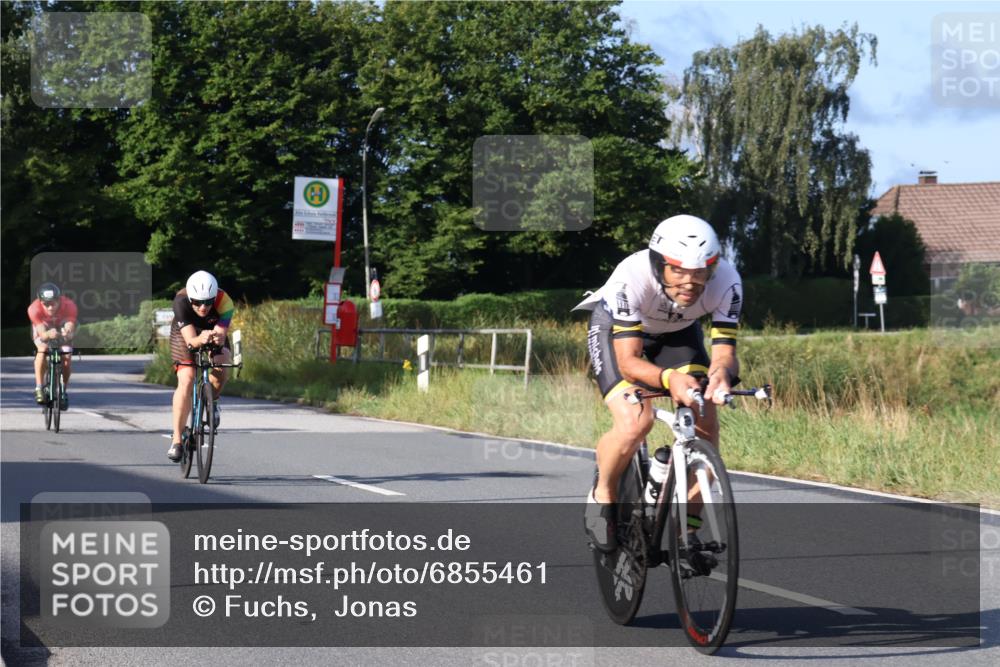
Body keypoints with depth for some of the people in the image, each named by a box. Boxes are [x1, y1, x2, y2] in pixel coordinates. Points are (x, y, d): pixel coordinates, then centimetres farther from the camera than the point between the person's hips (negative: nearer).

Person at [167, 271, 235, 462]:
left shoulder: (224, 303, -34)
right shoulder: (181, 302, -36)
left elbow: (221, 336, -40)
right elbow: (190, 339, -42)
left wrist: (217, 338, -63)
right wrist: (200, 340, -64)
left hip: (214, 333, 1)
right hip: (185, 334, -1)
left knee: (220, 369, -29)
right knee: (186, 380, -21)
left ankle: (212, 401, 5)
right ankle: (176, 440, -17)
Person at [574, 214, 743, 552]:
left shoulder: (726, 281, -32)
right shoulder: (632, 278, -40)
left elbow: (724, 350, -30)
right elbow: (628, 361, -40)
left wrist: (721, 372, -54)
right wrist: (669, 378, -60)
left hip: (678, 331, 3)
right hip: (614, 327, -3)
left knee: (705, 426, -14)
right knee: (634, 422, -27)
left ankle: (688, 529, 3)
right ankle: (602, 496, 1)